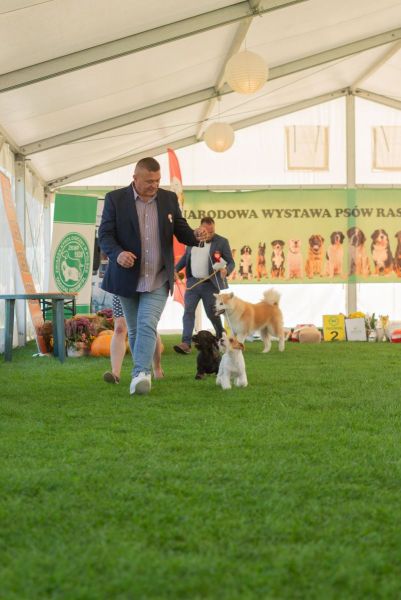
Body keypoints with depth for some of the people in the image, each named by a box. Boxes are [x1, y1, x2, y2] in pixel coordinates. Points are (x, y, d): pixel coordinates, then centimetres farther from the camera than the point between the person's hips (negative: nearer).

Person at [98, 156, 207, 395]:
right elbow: (105, 234, -6)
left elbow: (181, 231, 7)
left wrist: (196, 235, -16)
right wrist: (117, 253, -26)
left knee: (147, 326, -17)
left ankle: (141, 374, -24)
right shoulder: (115, 199, -3)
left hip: (158, 280, 0)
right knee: (134, 330, 11)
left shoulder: (169, 199, 4)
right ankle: (145, 371, 25)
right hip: (128, 278, 1)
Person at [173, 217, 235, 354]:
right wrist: (176, 269, 6)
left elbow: (231, 262, -6)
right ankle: (186, 343, -11)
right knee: (188, 311, -7)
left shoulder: (221, 242, -6)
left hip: (210, 284, -3)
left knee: (212, 313, 7)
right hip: (193, 282, 3)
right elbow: (185, 256, 18)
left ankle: (221, 337, 32)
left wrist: (226, 270, -27)